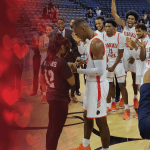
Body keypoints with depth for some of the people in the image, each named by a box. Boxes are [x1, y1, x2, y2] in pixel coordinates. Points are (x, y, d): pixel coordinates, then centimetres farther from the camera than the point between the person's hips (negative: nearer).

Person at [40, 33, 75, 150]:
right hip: (61, 99, -8)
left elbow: (43, 80, 14)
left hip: (50, 96, 8)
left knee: (51, 128, 18)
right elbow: (72, 82, -17)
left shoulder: (46, 61, 3)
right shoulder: (61, 62, -20)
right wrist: (70, 70, -3)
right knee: (56, 130, 1)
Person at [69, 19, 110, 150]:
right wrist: (85, 61, 8)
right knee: (87, 116, 23)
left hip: (97, 85, -11)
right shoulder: (94, 40, 8)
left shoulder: (95, 43, -23)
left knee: (101, 121, -1)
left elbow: (100, 70, -27)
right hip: (92, 83, 11)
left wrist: (78, 70, -21)